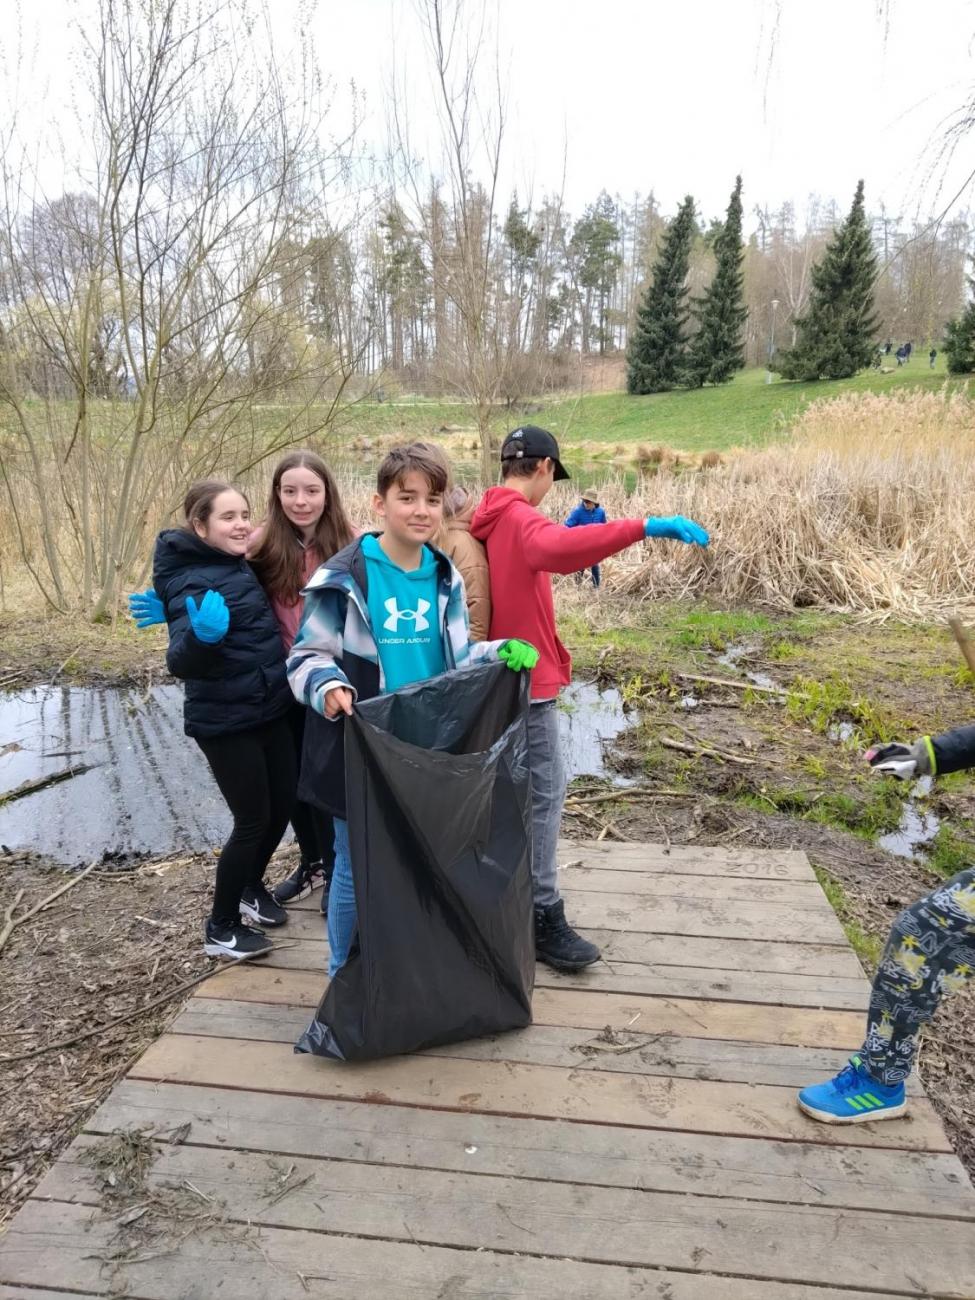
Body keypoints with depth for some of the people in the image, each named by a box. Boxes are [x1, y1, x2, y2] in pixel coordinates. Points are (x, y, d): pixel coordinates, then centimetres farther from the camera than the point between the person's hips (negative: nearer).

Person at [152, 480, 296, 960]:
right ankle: (221, 928, 20)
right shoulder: (193, 581, -19)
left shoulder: (239, 567, 6)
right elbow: (181, 662, -30)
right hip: (225, 723, -8)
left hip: (269, 712, 8)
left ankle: (251, 887, 40)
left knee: (284, 805, 15)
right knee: (253, 820, 1)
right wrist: (202, 635, -47)